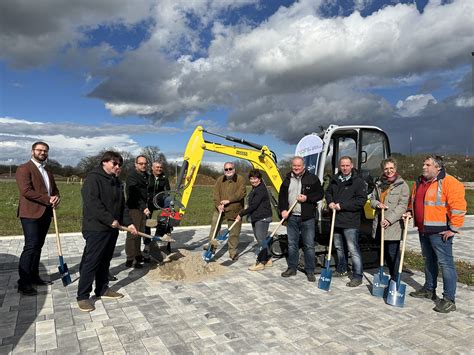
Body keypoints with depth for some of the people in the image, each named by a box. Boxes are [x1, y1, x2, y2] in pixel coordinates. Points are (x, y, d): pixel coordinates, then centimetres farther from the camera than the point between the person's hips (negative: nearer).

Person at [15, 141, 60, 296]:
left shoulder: (48, 172, 19)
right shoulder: (24, 169, -6)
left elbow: (55, 189, 20)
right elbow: (26, 191, -18)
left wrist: (56, 198, -3)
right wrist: (48, 200, -19)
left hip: (46, 213, 8)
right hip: (31, 214, -8)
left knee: (38, 246, 12)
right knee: (31, 247, -9)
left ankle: (34, 276, 21)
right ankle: (23, 283, -3)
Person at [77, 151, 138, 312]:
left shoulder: (116, 182, 15)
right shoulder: (93, 178, -11)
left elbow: (122, 205, 16)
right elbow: (92, 203, -21)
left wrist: (128, 222, 6)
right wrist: (110, 219, -21)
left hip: (112, 229, 8)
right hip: (96, 228, -8)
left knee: (105, 261, 16)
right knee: (91, 262, -3)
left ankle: (102, 289, 28)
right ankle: (82, 296, 7)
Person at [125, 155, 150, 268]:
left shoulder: (146, 176, 14)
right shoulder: (132, 176, -13)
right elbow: (135, 195, -24)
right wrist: (143, 207, -33)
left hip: (143, 208, 9)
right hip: (134, 208, -8)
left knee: (140, 233, 15)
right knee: (132, 234, -7)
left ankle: (138, 255, 26)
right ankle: (130, 260, -2)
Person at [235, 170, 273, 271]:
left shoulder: (261, 190, -18)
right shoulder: (255, 189, 15)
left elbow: (253, 205, -22)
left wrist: (241, 214, -18)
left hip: (262, 218, -11)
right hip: (255, 218, 11)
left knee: (261, 240, -6)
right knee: (261, 239, 16)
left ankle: (260, 262, 1)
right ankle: (268, 259, 26)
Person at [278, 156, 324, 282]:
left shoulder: (312, 178, -2)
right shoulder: (287, 180, 10)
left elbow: (320, 194, -1)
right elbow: (282, 196, 13)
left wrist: (307, 198, -16)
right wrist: (283, 210, -2)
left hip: (308, 218, -4)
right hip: (292, 217, 4)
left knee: (309, 245, 1)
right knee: (292, 244, 12)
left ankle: (310, 271, 13)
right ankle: (292, 268, 25)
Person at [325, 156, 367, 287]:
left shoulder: (358, 181, -10)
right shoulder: (335, 179, 9)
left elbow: (361, 200, -16)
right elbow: (328, 192, 22)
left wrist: (342, 205, -19)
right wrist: (330, 202, -1)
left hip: (350, 222, -7)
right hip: (336, 220, 7)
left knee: (353, 249, -6)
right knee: (338, 247, 20)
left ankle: (357, 276, 3)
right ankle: (342, 269, 37)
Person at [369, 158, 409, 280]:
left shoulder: (402, 185, -6)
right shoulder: (379, 184, 13)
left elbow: (402, 206, -12)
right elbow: (372, 198, 19)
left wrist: (389, 219, -19)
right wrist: (377, 204, -5)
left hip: (394, 225, -6)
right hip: (380, 223, 6)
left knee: (393, 253, -2)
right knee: (385, 252, 14)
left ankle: (395, 280, 9)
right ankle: (392, 276, 28)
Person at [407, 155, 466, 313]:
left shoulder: (449, 183, -14)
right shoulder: (419, 182, 12)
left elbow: (458, 206, -19)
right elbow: (413, 201, 27)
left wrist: (453, 229, -18)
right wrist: (410, 212, 9)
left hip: (440, 232, -8)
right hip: (423, 230, 9)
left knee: (445, 263, -4)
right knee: (429, 261, 19)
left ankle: (449, 299, 3)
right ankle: (429, 290, 34)